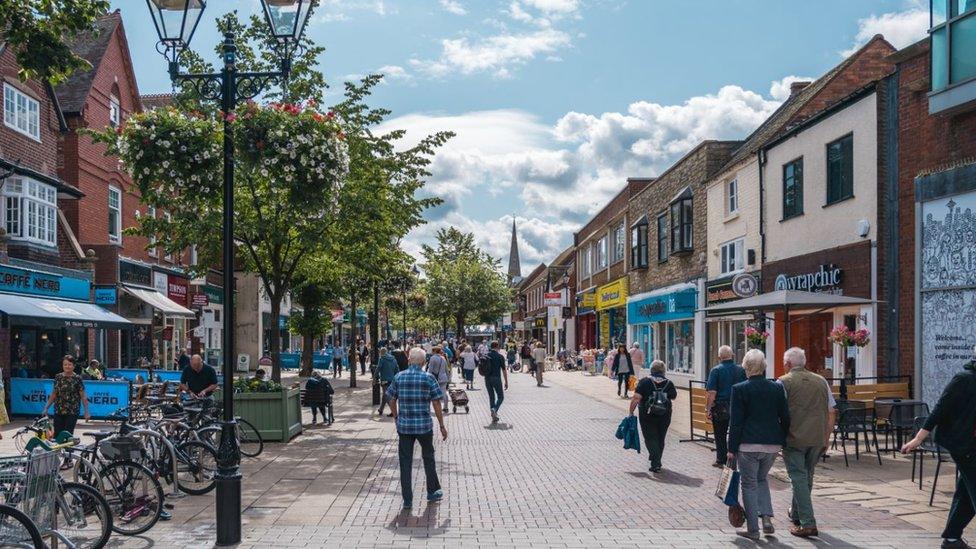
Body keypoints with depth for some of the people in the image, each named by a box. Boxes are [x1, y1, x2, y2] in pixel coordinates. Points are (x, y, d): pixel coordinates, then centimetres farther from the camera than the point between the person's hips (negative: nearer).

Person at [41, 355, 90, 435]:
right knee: (57, 434, 1)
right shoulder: (58, 377, 8)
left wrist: (86, 411, -6)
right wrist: (46, 408, 13)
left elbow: (83, 396, -2)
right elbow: (54, 394, 15)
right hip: (58, 412, 4)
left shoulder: (77, 378, -3)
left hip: (72, 413, -4)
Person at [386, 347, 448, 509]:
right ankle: (433, 492, 30)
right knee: (428, 458, 18)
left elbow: (391, 400, 5)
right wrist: (442, 426, 2)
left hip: (404, 426, 1)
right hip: (424, 425, -1)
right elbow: (436, 404, -5)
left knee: (405, 462, 7)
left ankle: (407, 500, 10)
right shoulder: (428, 378, -6)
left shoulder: (399, 377, 0)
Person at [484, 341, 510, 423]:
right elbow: (504, 370, -6)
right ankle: (494, 410, -19)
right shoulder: (500, 356, -6)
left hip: (487, 379, 4)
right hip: (496, 378, -4)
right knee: (500, 397, 8)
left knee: (491, 397, 14)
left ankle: (494, 417, 12)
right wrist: (506, 382, 0)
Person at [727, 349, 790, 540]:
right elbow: (785, 418, 5)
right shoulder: (777, 388, 2)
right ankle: (767, 517, 10)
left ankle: (753, 529, 9)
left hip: (749, 445, -4)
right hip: (773, 444, 4)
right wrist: (784, 442, 17)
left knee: (749, 484, 7)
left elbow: (735, 422, -9)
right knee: (761, 478, 24)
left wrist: (732, 449, -3)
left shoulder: (739, 389, -9)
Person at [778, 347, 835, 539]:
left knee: (799, 478, -1)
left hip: (794, 438, -5)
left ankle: (808, 524, -7)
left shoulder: (784, 382, -4)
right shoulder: (821, 381, 10)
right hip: (817, 439, 5)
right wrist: (826, 438, 19)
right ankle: (796, 514, 34)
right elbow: (831, 413, 12)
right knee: (806, 477, 18)